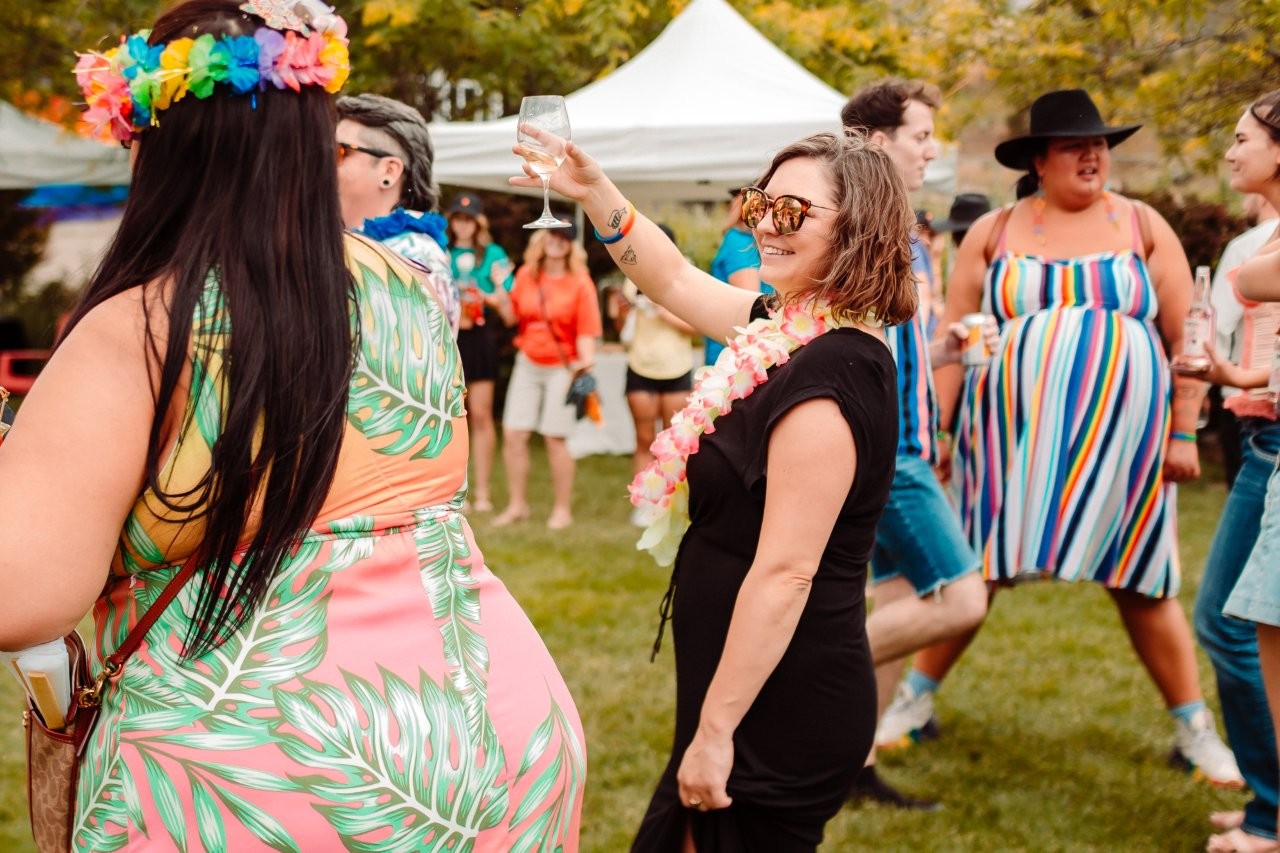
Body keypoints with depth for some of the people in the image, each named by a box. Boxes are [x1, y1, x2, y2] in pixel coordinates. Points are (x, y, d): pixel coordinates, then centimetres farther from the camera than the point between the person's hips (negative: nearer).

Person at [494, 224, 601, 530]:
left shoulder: (580, 283, -7)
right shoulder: (526, 275, 4)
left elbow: (586, 332, -10)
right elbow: (513, 316, 12)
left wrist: (586, 363, -24)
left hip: (562, 367, -4)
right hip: (528, 363, 4)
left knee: (555, 438, -5)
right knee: (513, 434, 2)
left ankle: (562, 509, 7)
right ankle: (517, 504, 15)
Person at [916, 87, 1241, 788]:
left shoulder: (1143, 227, 6)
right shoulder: (994, 233, 6)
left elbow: (1184, 337, 5)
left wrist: (1184, 432, -1)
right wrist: (936, 425, -1)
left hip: (1118, 436, 0)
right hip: (1013, 438, 0)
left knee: (1139, 584, 3)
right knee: (974, 572, 2)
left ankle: (1195, 732, 17)